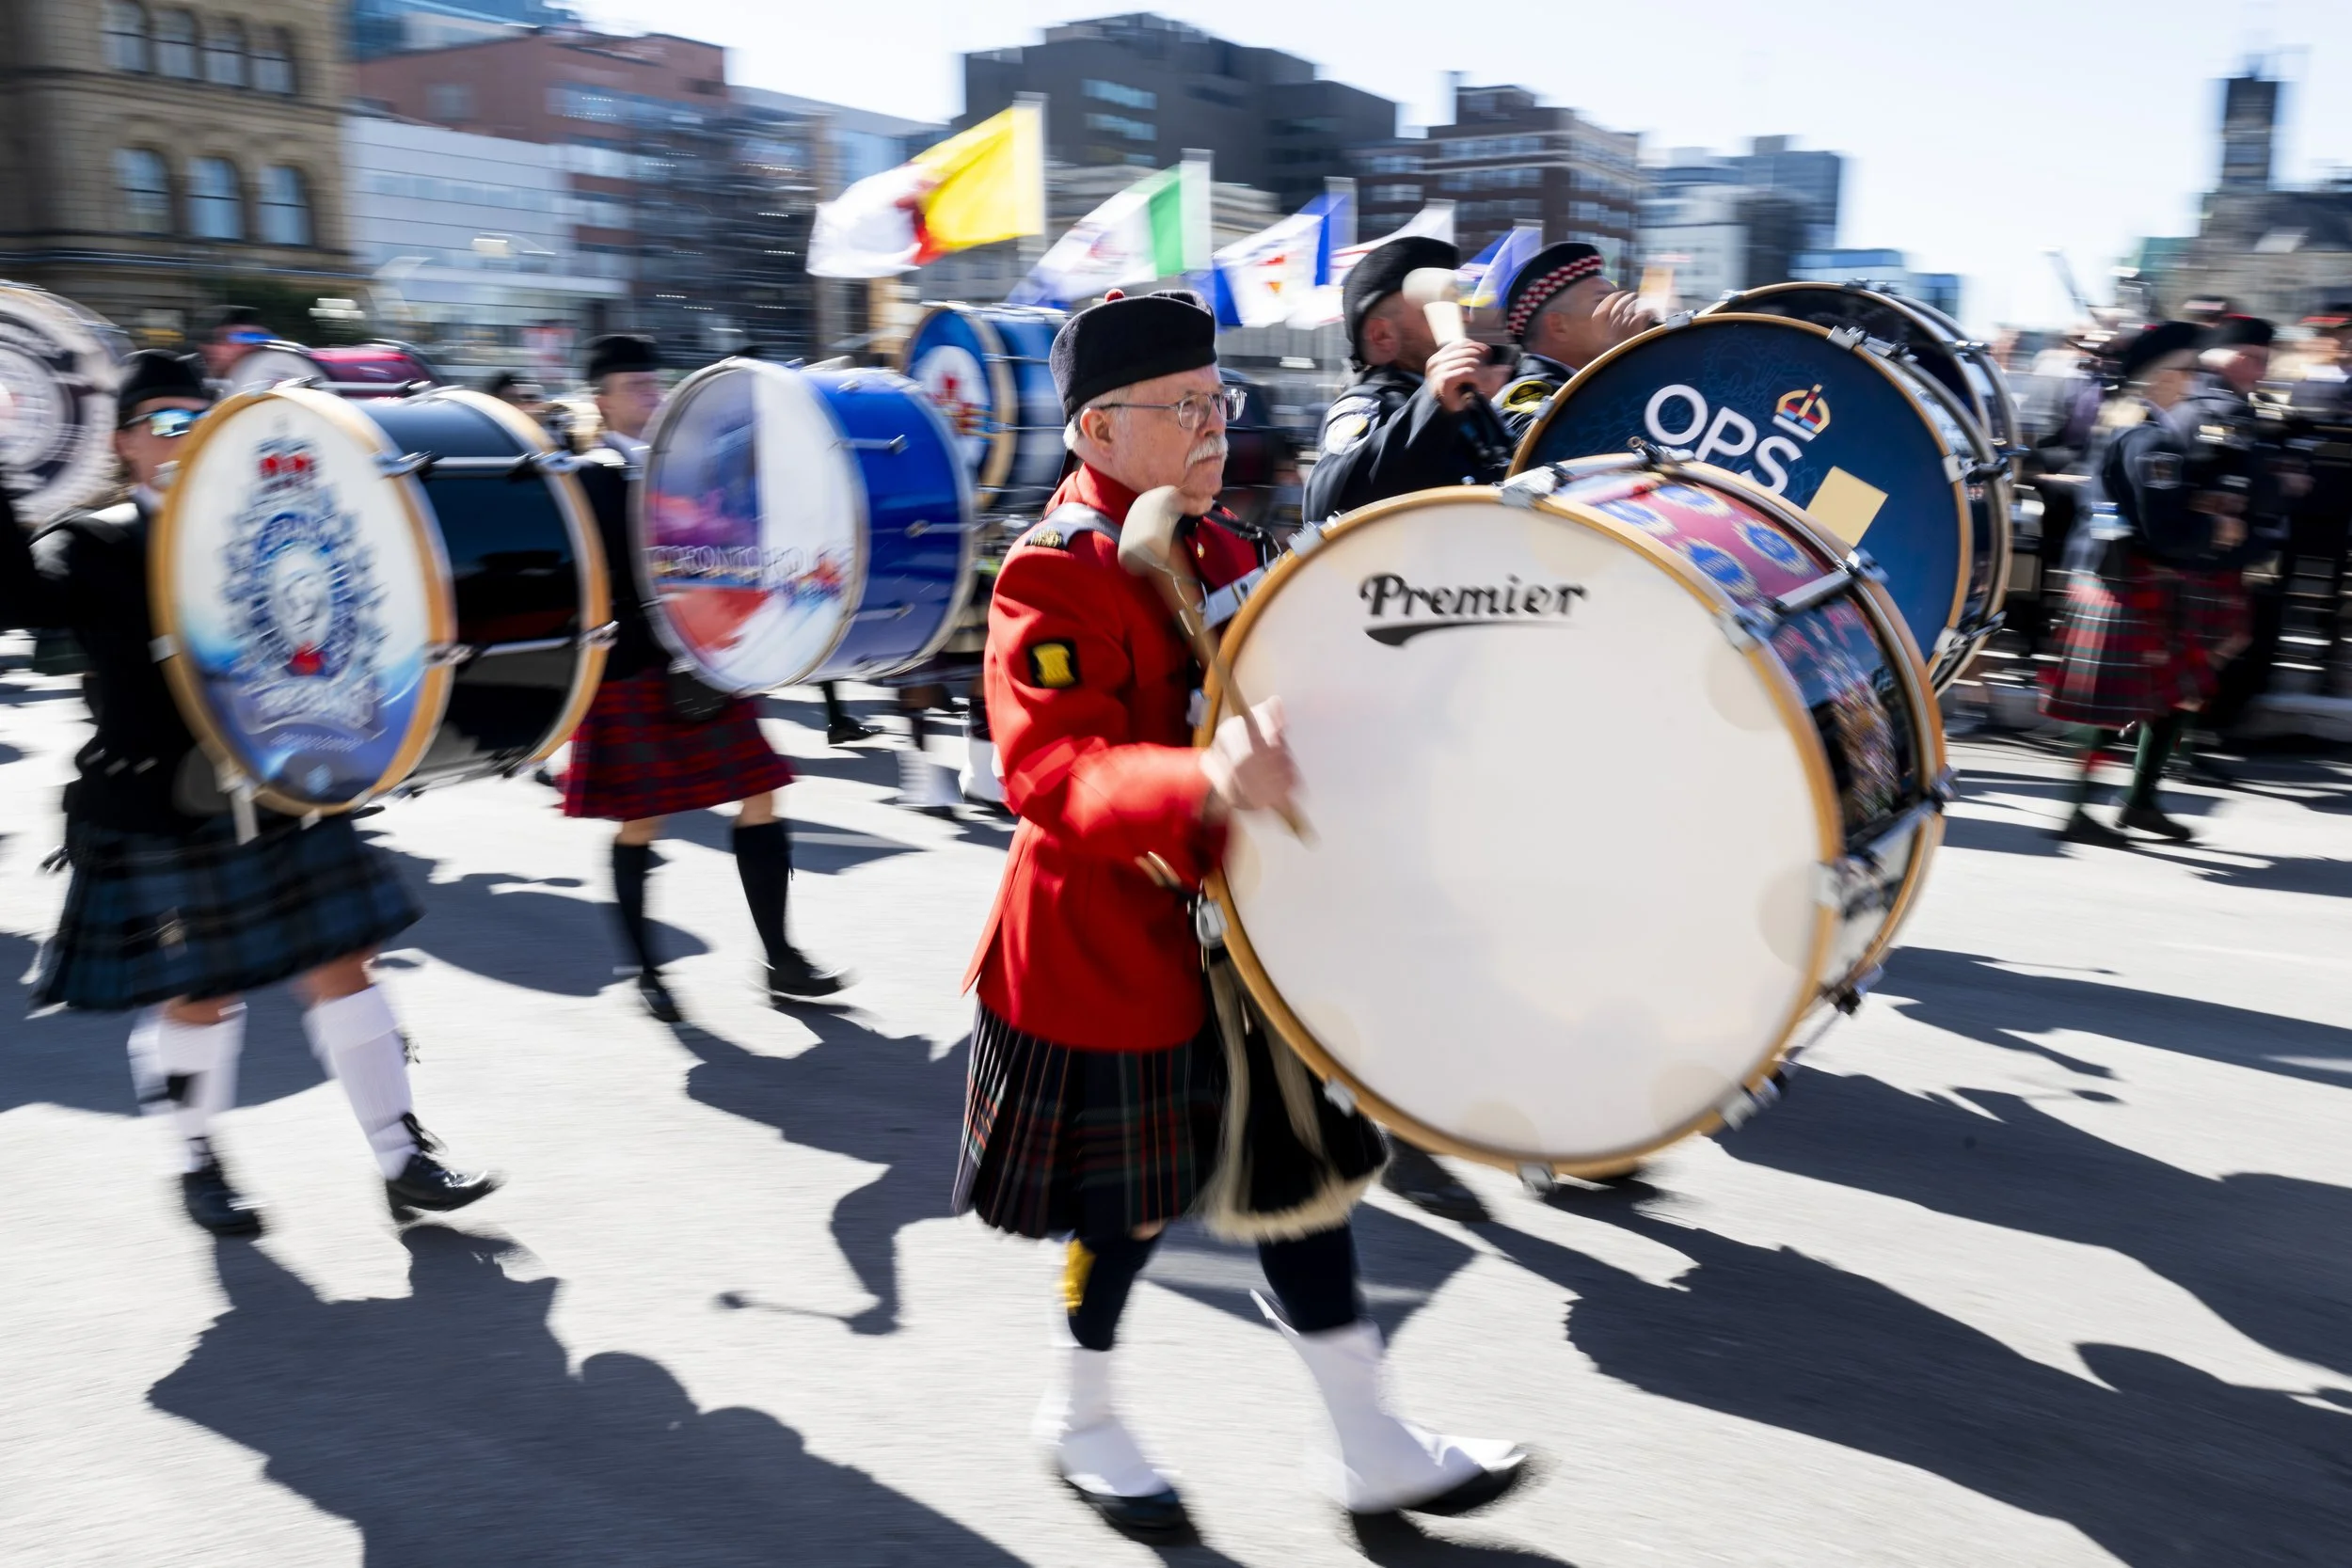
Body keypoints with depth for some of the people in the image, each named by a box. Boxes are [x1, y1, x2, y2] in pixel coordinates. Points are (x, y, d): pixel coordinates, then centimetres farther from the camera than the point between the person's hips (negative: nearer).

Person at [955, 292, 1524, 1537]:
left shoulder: (1217, 549, 9)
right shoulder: (1054, 573, -19)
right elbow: (1053, 771, -32)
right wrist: (1203, 782, -48)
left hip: (1236, 918, 8)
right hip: (1112, 940, -8)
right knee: (1138, 1195, 9)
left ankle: (1371, 1444, 27)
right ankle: (1081, 1415, 38)